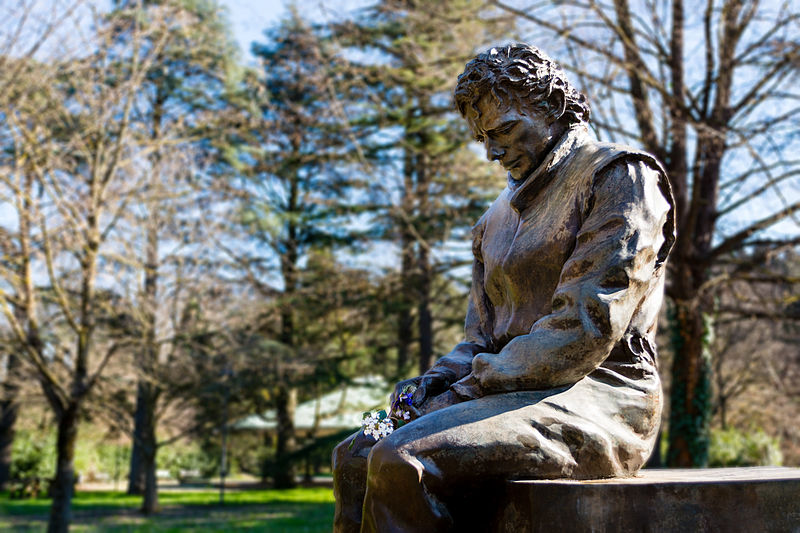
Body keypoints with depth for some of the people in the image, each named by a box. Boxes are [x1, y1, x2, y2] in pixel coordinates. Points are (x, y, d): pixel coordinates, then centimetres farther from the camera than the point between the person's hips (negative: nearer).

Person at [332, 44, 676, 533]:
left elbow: (585, 324, -14)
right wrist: (439, 380, 1)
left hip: (597, 396, -8)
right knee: (356, 457, -6)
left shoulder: (618, 176, -2)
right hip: (522, 395, 9)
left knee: (402, 461, -28)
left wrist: (473, 387, -15)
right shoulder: (503, 213, 24)